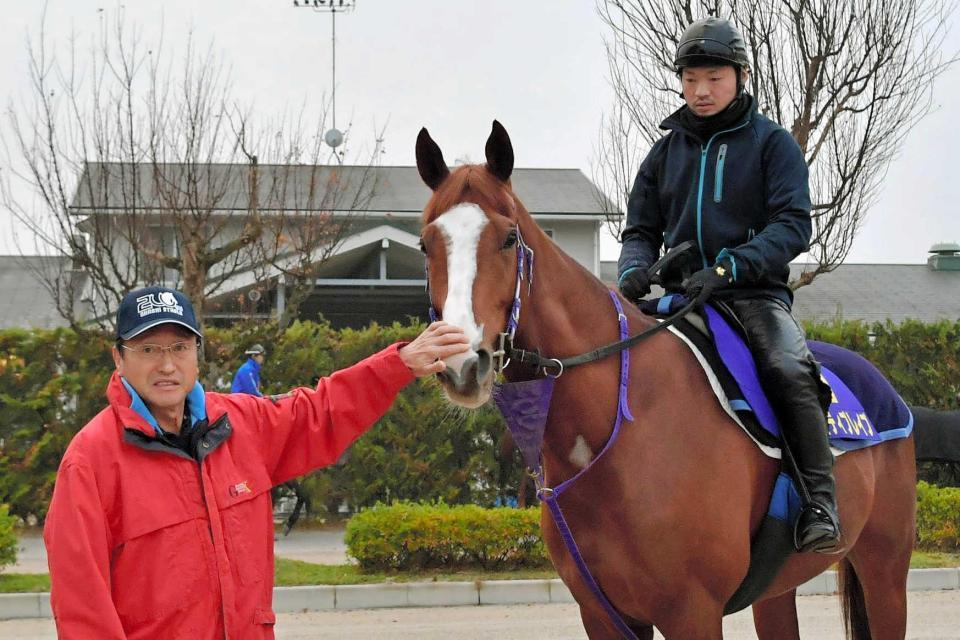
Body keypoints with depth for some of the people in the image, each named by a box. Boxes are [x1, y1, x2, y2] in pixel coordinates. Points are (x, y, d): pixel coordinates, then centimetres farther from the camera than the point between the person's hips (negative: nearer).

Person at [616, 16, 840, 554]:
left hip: (756, 293, -4)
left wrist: (729, 267, -22)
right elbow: (642, 230, 17)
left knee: (791, 371, -32)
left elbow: (793, 225, -7)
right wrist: (634, 270, -8)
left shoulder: (773, 143, 5)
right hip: (681, 296, 4)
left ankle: (820, 506, -30)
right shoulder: (666, 152, 16)